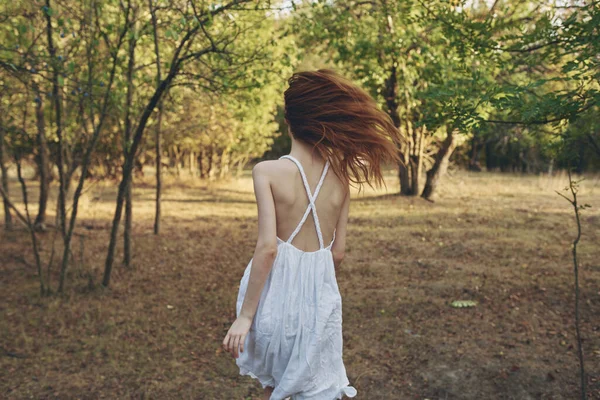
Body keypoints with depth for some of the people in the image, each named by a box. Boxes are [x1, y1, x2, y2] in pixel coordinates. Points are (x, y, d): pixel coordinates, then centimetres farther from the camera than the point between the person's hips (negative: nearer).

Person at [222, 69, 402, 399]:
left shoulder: (268, 171, -11)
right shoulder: (340, 176, -1)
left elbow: (267, 246, -19)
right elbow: (338, 253, 3)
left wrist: (244, 315, -13)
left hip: (275, 291, -2)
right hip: (321, 294, 2)